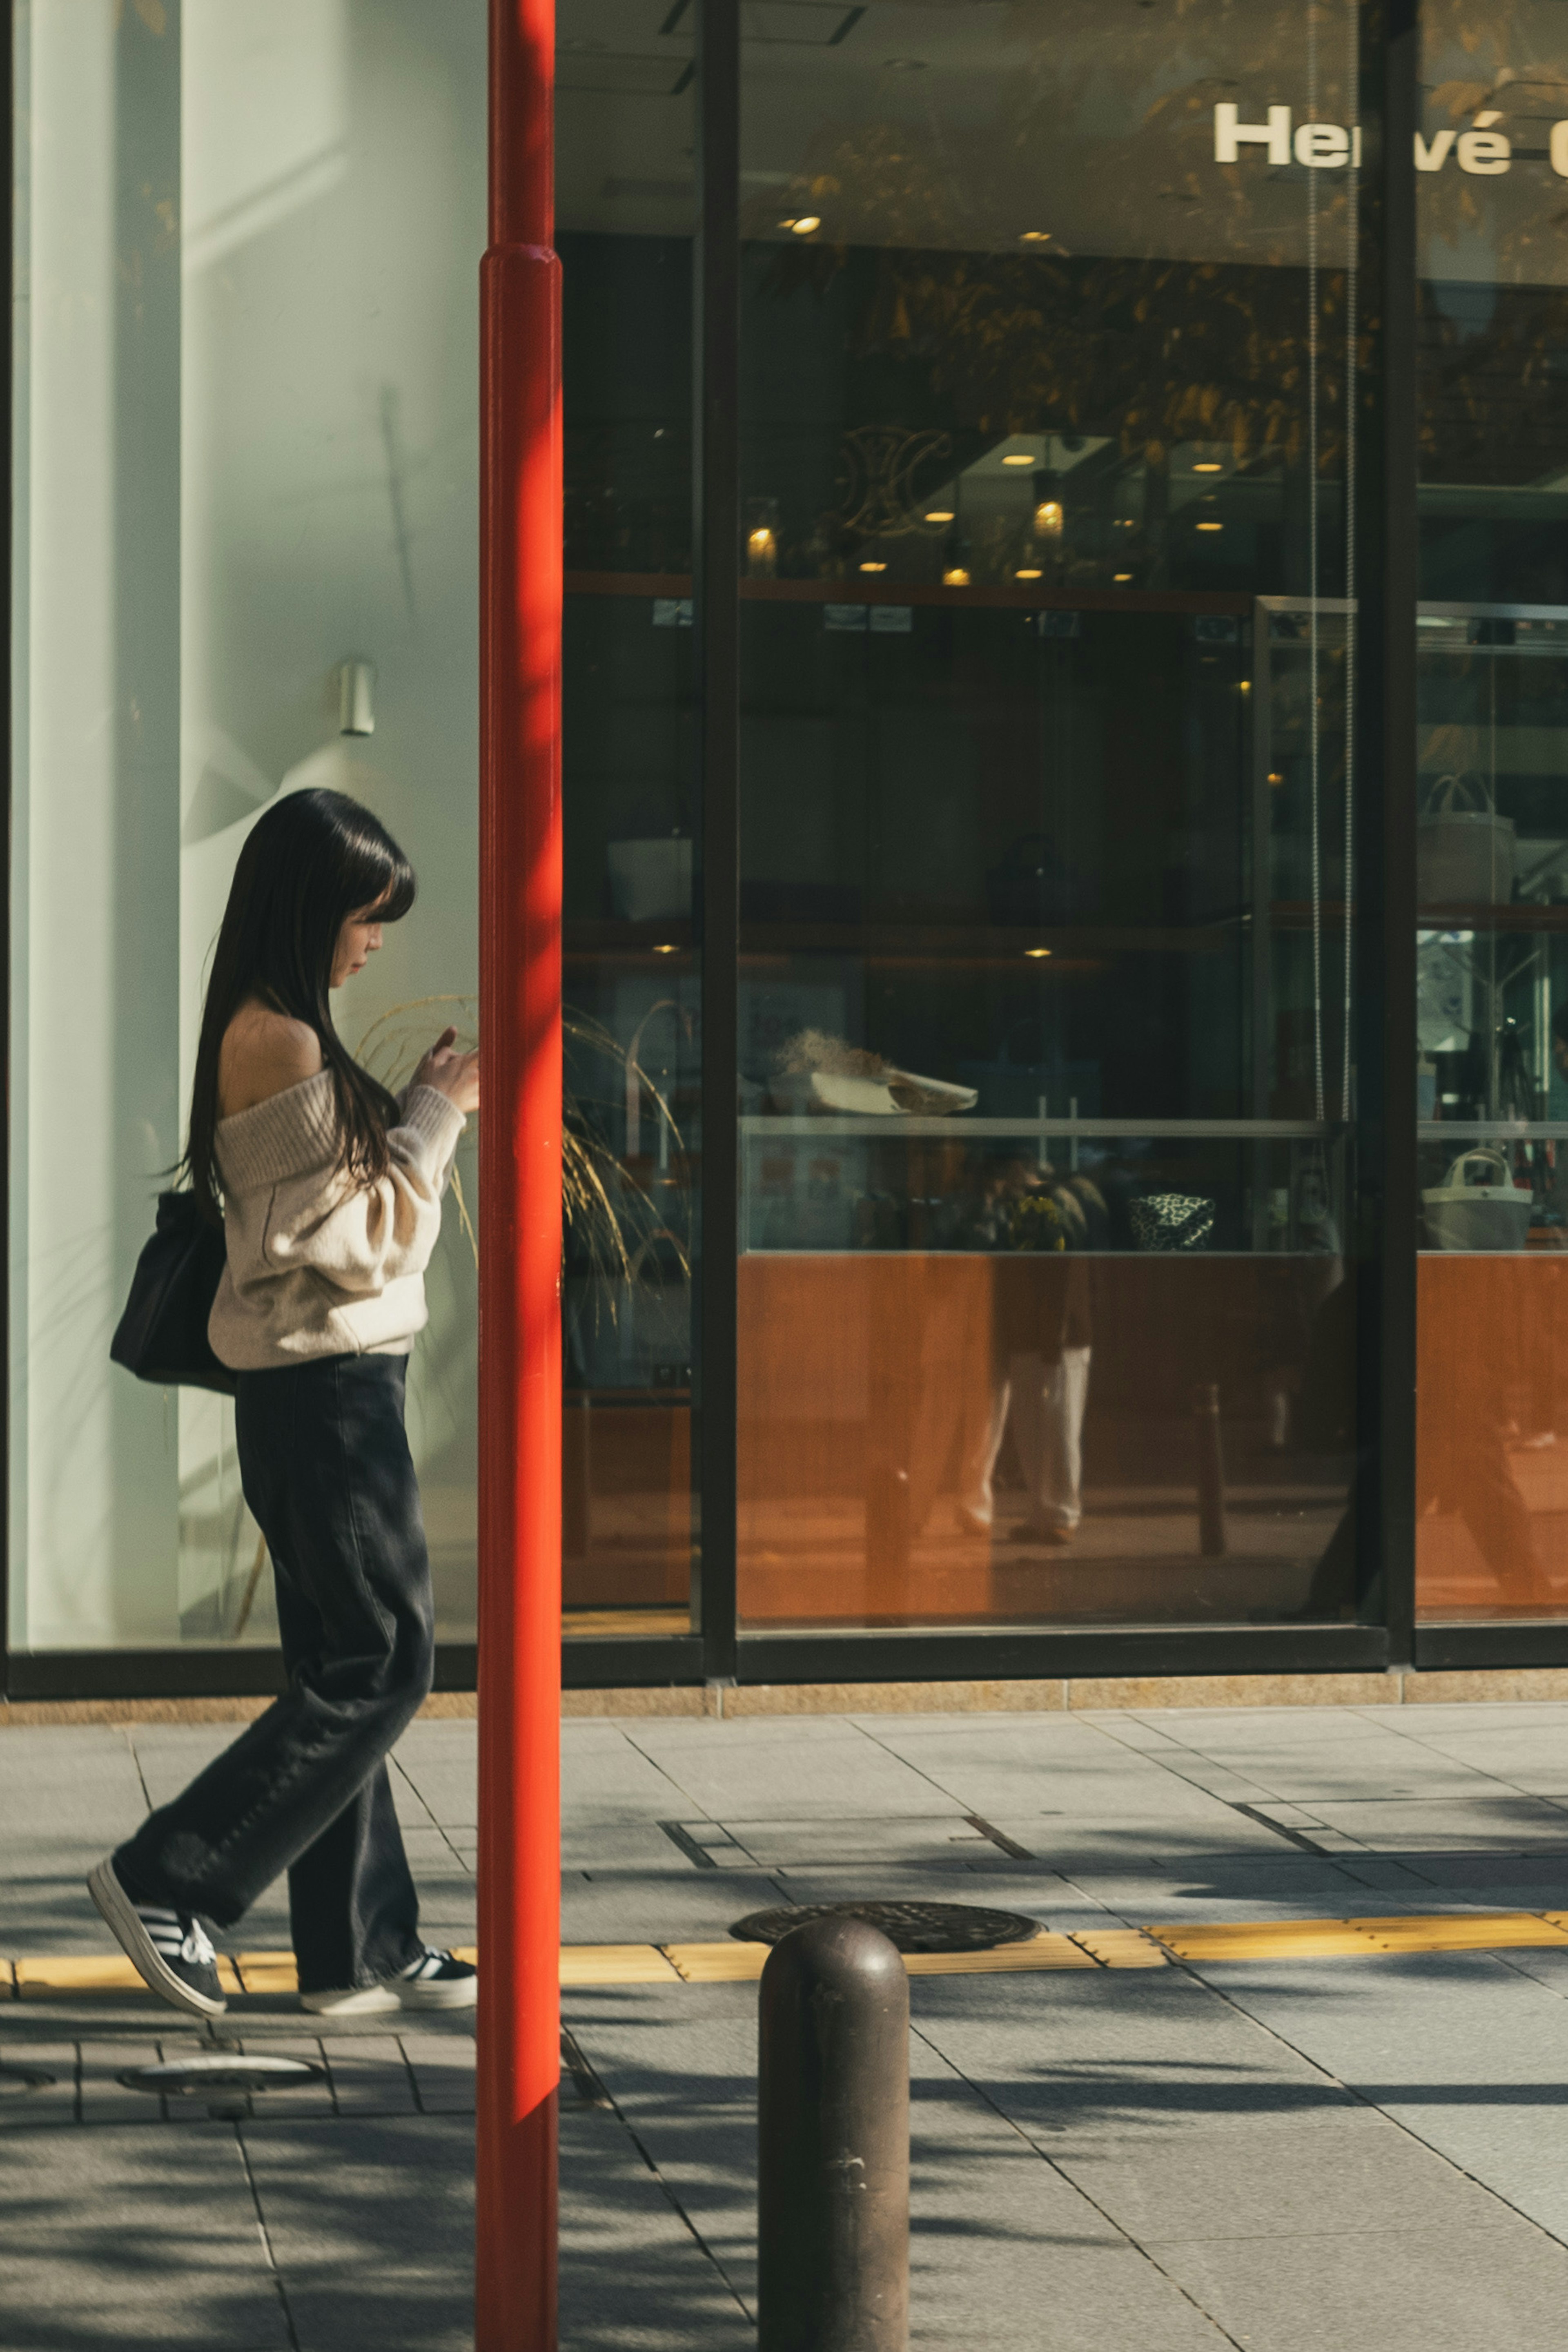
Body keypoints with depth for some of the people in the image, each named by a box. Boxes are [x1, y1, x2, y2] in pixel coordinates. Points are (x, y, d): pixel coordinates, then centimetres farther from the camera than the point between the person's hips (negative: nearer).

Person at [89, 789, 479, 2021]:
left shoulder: (274, 1035, 14)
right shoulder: (281, 1040, -17)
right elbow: (367, 1240, -17)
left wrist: (420, 1103, 8)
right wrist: (438, 1113, -8)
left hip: (319, 1379, 10)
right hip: (326, 1379, -10)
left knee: (345, 1665, 12)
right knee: (383, 1660, -4)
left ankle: (363, 1946, 18)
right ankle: (172, 1876, 0)